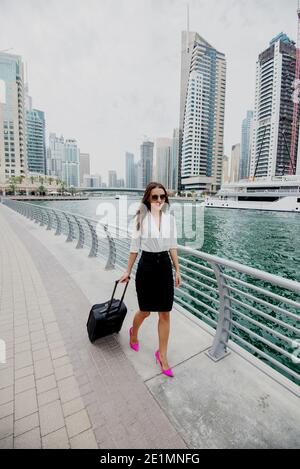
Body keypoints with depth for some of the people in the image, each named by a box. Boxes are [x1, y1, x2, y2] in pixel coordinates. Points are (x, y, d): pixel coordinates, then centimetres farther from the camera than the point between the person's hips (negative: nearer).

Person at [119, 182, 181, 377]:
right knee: (145, 311, 13)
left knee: (165, 314, 8)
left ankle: (162, 355, 29)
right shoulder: (141, 218, -8)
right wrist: (128, 272, 3)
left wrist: (177, 270, 7)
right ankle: (134, 333, 49)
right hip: (146, 266, -2)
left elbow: (173, 247, 8)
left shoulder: (170, 219, 1)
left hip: (165, 266, 3)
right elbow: (134, 247, -2)